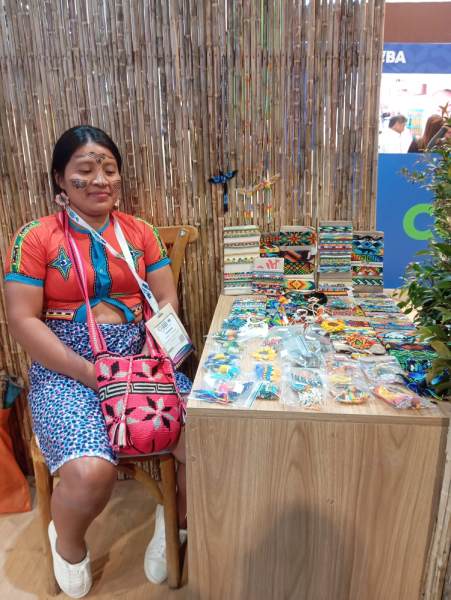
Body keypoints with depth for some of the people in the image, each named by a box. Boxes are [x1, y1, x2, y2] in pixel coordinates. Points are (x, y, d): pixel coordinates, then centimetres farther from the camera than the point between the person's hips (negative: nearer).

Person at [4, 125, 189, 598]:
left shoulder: (140, 232, 8)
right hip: (65, 369, -3)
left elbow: (167, 300, 6)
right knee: (90, 471, -27)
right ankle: (67, 542, 13)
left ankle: (178, 519, 18)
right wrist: (90, 373, -16)